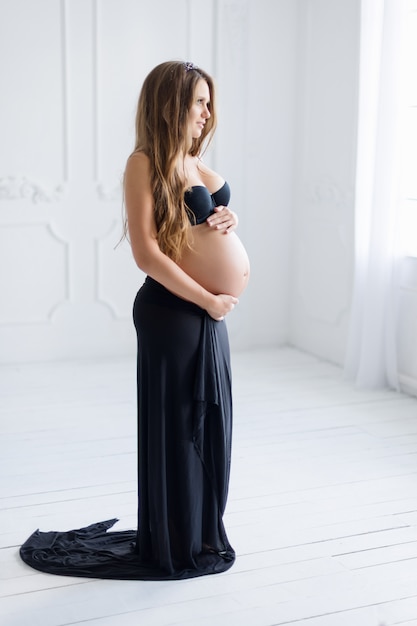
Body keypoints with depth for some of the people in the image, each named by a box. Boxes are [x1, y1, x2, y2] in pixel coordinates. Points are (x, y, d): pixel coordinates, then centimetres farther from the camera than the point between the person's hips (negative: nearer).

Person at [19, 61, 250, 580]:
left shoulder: (192, 162, 13)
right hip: (171, 312, -8)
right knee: (173, 426, 4)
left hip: (209, 312, 8)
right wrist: (209, 300, -14)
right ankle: (172, 546, 21)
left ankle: (201, 535, 32)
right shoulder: (146, 163, -12)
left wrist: (228, 219, 2)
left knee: (210, 425, 15)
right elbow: (147, 252, -18)